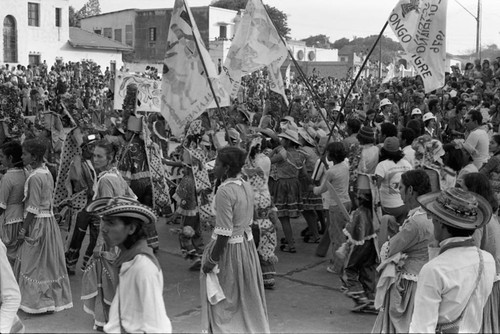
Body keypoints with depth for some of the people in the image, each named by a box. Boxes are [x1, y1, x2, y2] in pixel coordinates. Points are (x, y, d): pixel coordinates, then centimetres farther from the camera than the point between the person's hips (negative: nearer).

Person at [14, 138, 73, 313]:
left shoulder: (35, 177, -19)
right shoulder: (47, 172, 8)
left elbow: (33, 208, -20)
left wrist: (23, 230, -14)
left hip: (38, 222, -9)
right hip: (49, 218, 9)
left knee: (35, 262, 2)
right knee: (49, 261, 15)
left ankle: (38, 301, 11)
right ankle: (53, 297, 24)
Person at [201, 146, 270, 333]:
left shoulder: (225, 191, -22)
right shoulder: (246, 187, 2)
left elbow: (224, 233, -23)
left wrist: (212, 260, -17)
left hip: (228, 248, -8)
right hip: (247, 245, 8)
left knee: (225, 301, 8)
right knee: (246, 297, 21)